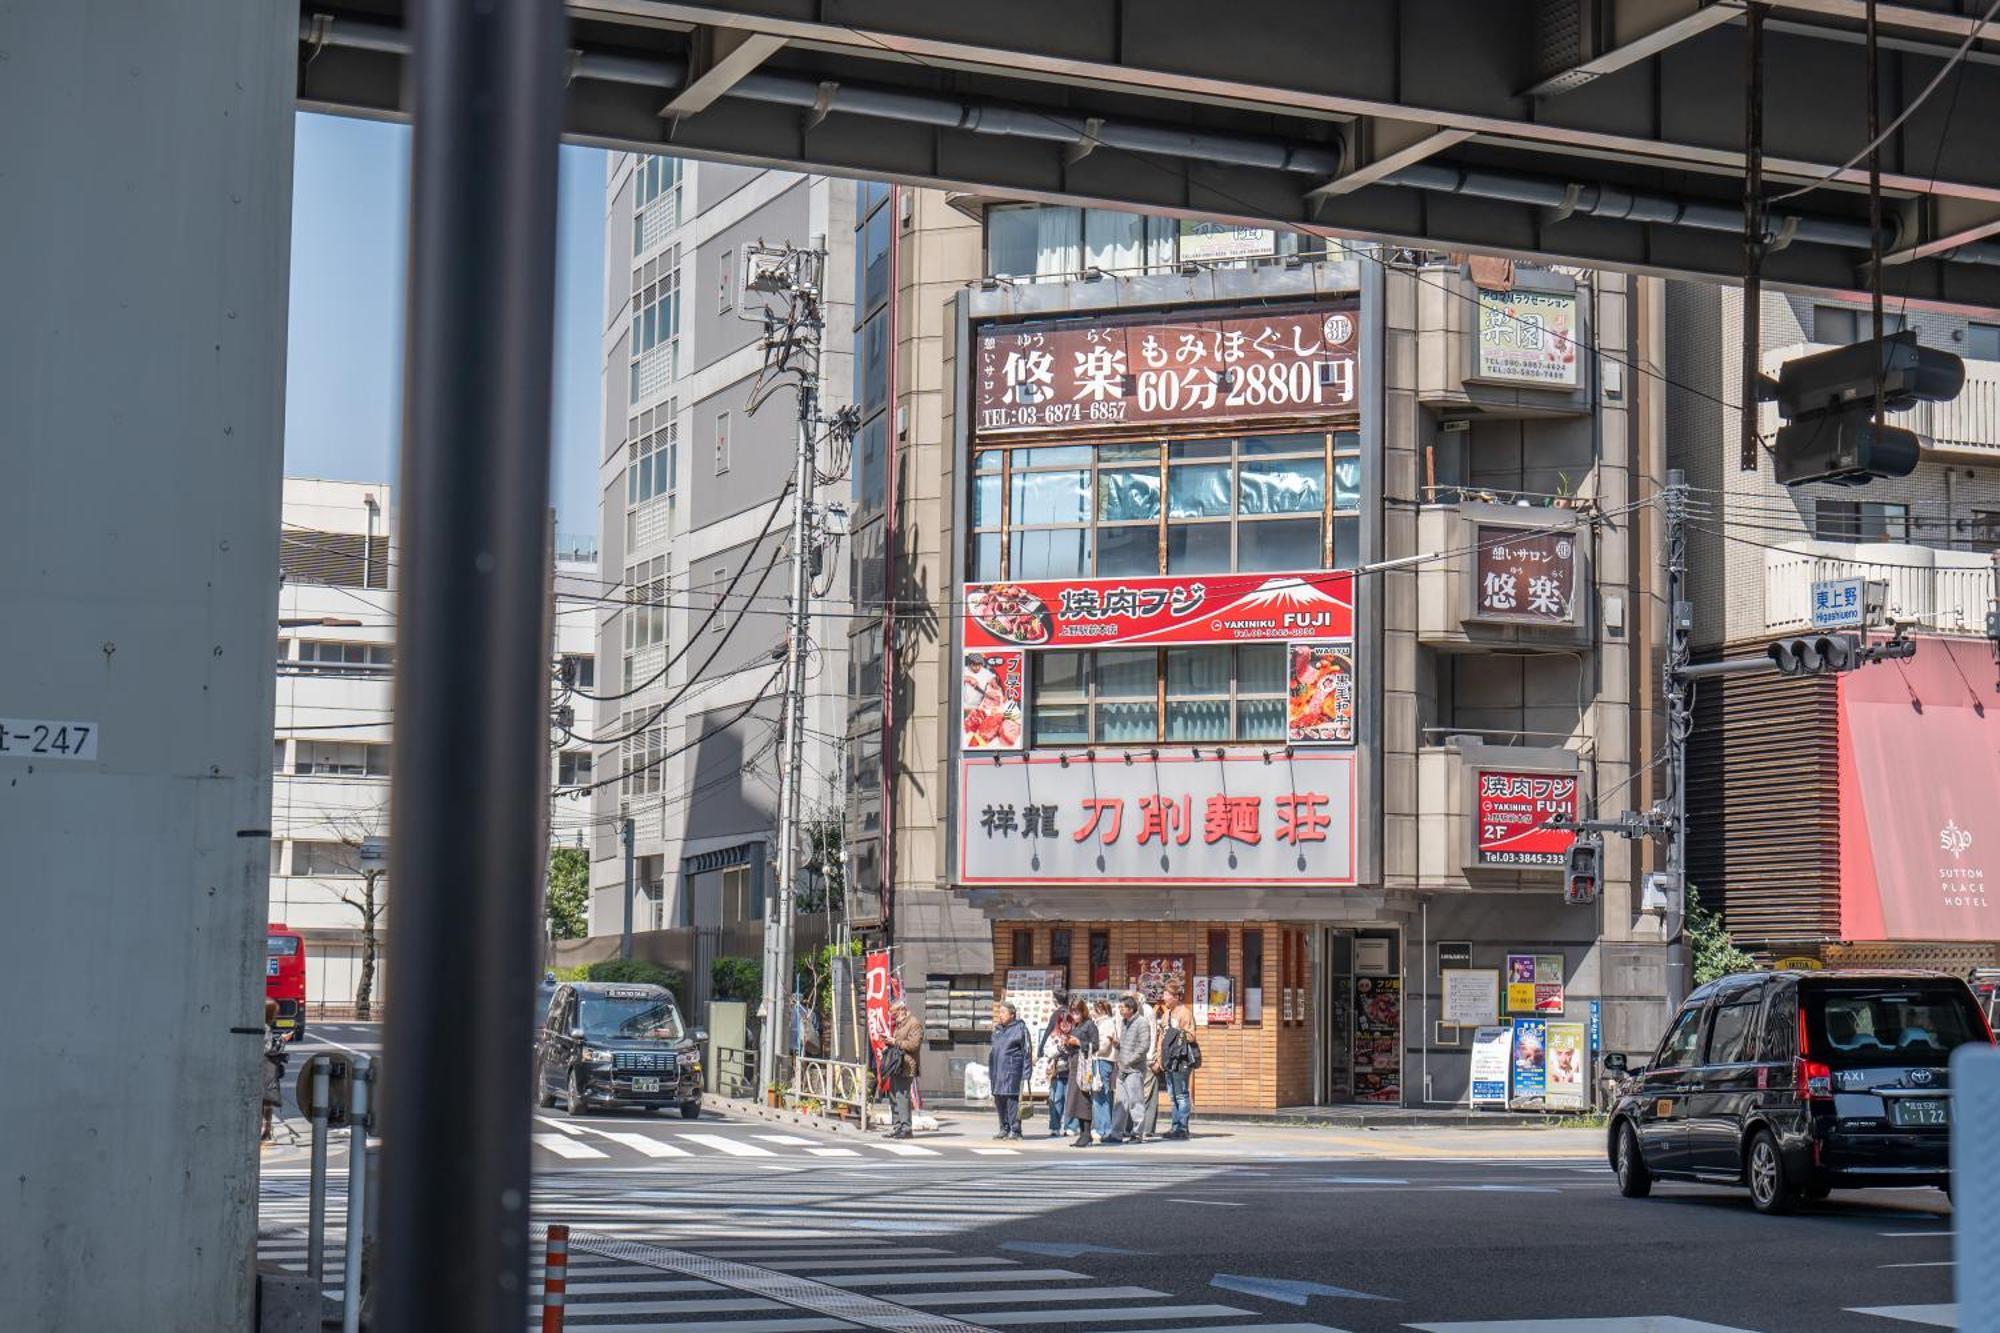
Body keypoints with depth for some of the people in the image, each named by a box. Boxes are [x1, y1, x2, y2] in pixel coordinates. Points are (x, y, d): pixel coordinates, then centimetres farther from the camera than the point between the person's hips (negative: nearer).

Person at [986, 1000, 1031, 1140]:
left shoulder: (1020, 1028, -3)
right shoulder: (997, 1029, 18)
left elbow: (1026, 1051, -4)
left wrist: (1025, 1074, -9)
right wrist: (990, 1070, 19)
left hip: (1012, 1069, -7)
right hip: (998, 1069, 7)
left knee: (1012, 1098, -10)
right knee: (999, 1099, 8)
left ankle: (1015, 1130, -5)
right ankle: (1004, 1128, 17)